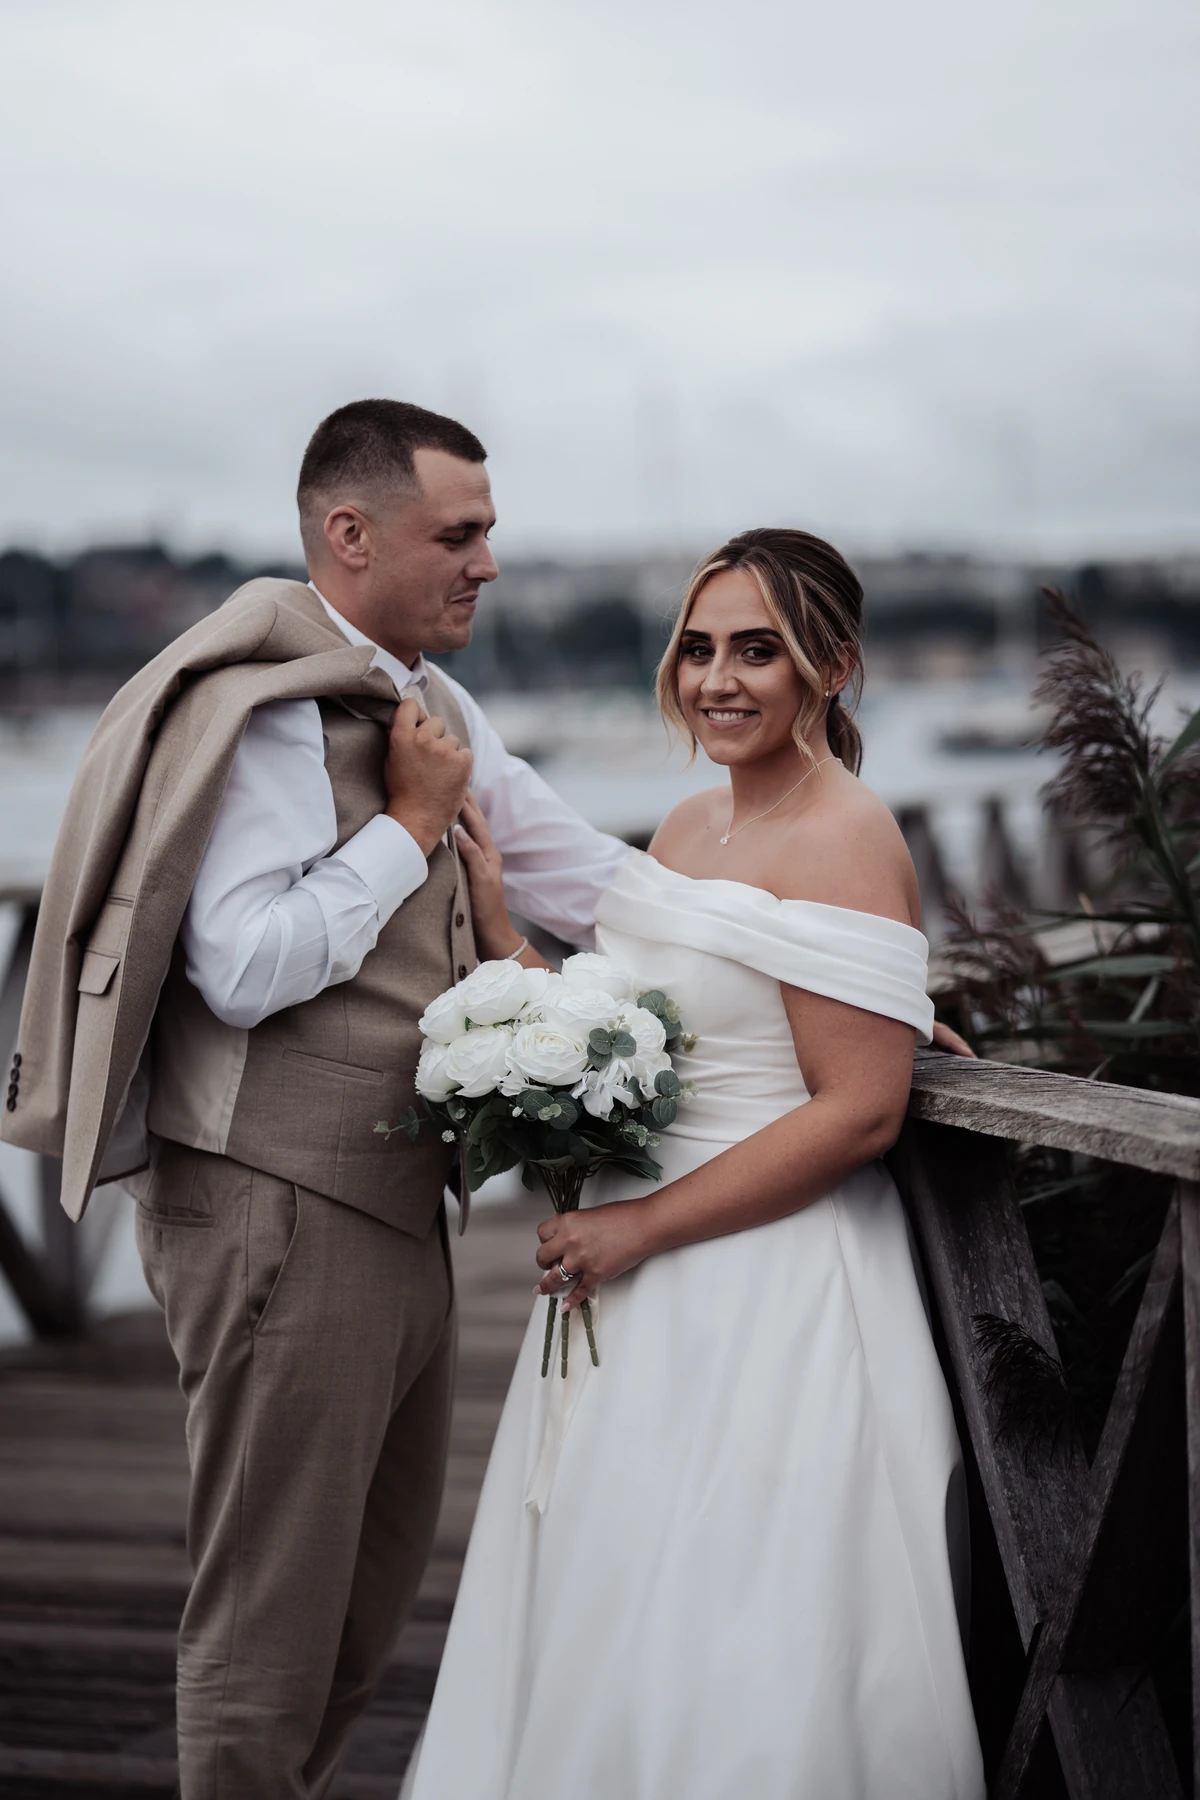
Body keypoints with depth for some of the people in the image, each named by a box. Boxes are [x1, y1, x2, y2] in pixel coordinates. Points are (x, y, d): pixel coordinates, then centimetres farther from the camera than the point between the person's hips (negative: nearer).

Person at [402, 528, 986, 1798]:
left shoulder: (843, 842, -14)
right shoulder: (689, 827, 11)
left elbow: (858, 1112, -20)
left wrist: (641, 1227, -18)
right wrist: (492, 907, 4)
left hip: (770, 1298, -8)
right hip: (638, 1285, 9)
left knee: (736, 1654, 1)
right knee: (609, 1627, 16)